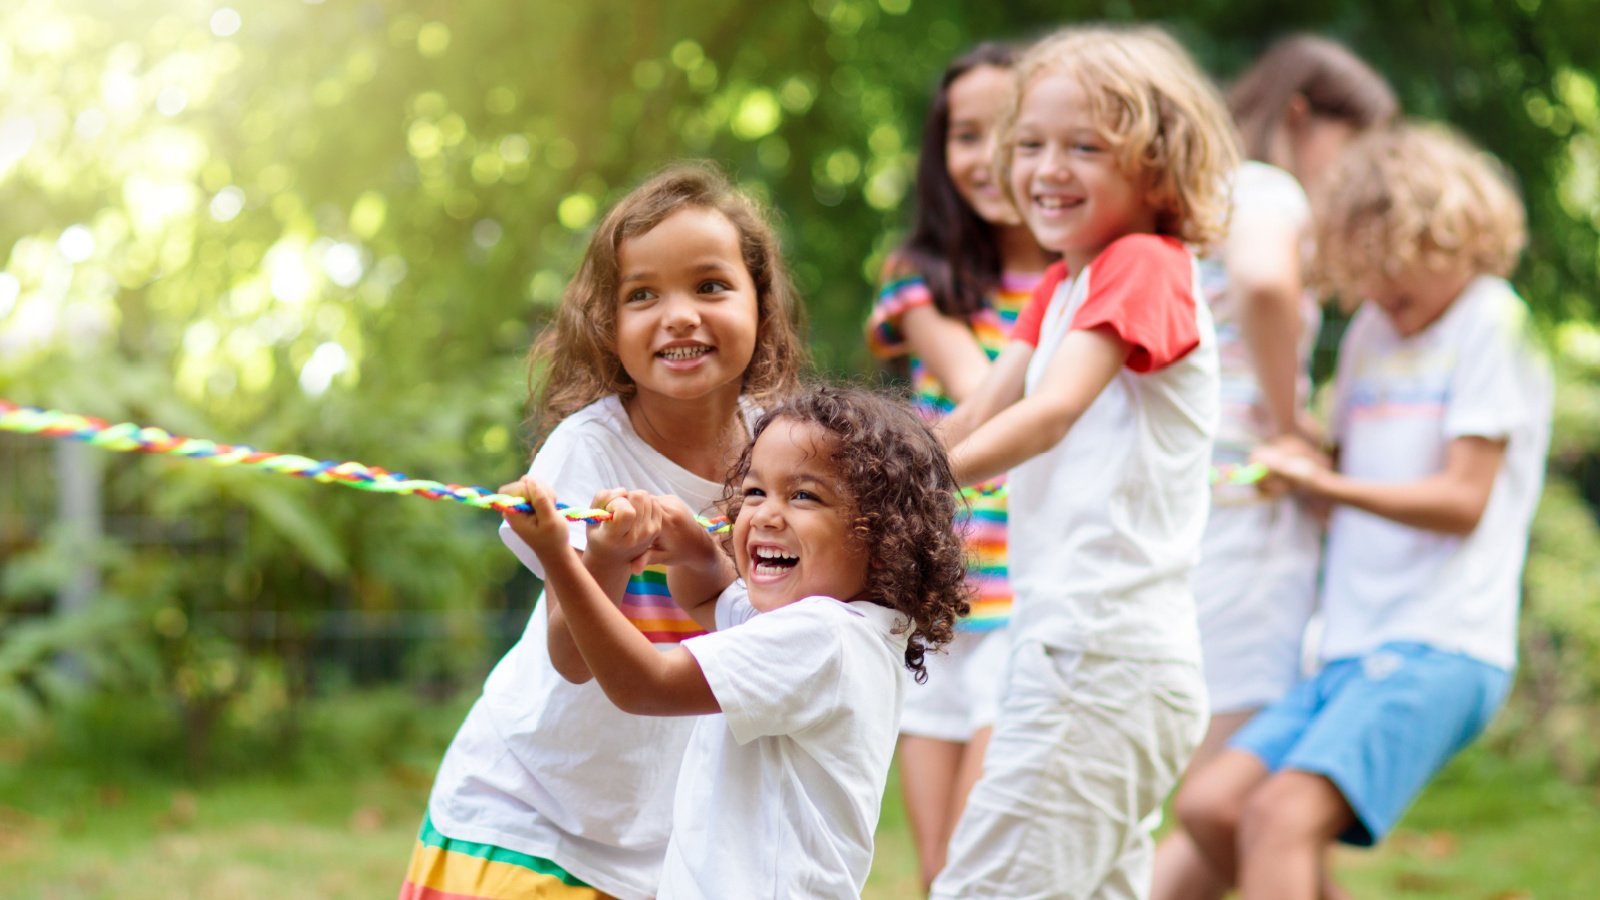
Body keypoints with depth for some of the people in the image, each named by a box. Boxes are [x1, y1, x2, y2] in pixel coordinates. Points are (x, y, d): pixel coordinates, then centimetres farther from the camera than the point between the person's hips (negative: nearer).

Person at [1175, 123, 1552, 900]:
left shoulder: (1490, 320, -2)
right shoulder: (1372, 333, 20)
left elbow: (1463, 499, -8)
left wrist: (1324, 483, -12)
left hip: (1439, 647, -8)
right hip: (1351, 651, 8)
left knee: (1282, 813, -26)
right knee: (1211, 805, -6)